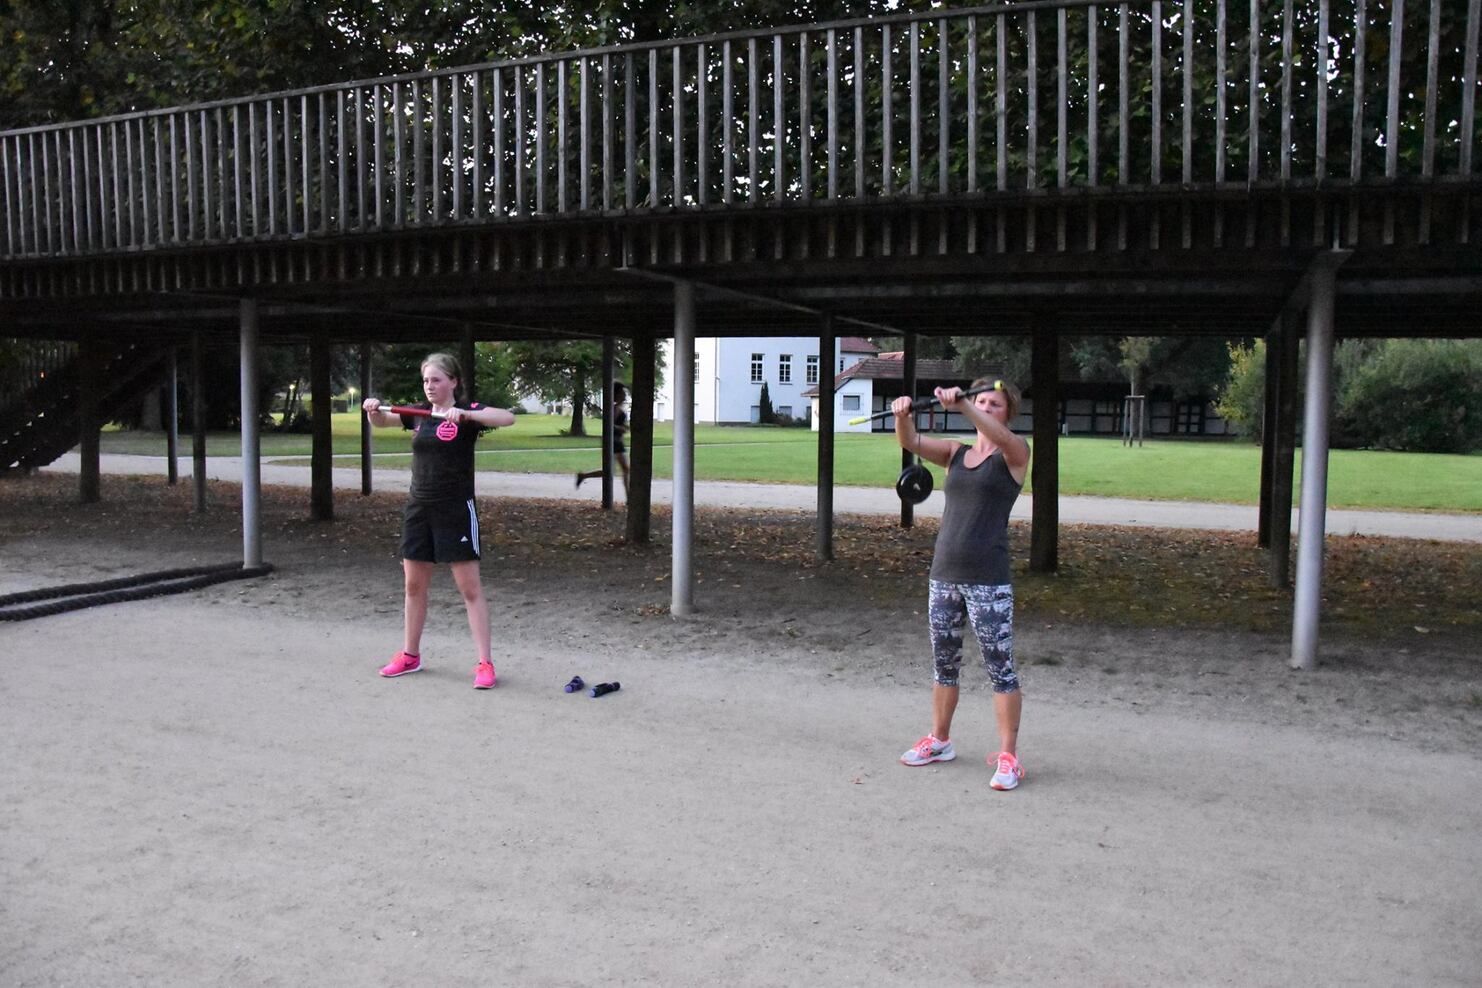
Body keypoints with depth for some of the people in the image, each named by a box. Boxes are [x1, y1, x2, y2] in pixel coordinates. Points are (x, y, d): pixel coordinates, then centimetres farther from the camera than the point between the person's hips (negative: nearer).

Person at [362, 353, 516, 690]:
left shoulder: (468, 411, -7)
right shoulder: (419, 413, 10)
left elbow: (507, 418, -22)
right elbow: (382, 421, 11)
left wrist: (465, 414, -35)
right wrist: (373, 410, -12)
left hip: (456, 510, -6)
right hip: (418, 508, 6)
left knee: (470, 587, -3)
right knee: (414, 585, 13)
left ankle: (485, 664, 1)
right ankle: (410, 655, 28)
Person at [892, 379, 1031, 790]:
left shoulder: (1015, 454, 0)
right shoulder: (955, 452, 13)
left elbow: (1000, 437, -22)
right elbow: (911, 442, -2)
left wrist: (960, 405, -37)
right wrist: (903, 415, -24)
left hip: (988, 580, -5)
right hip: (944, 574, 5)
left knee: (1000, 667, -2)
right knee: (943, 664, 15)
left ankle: (1008, 757, 5)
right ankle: (939, 741, 29)